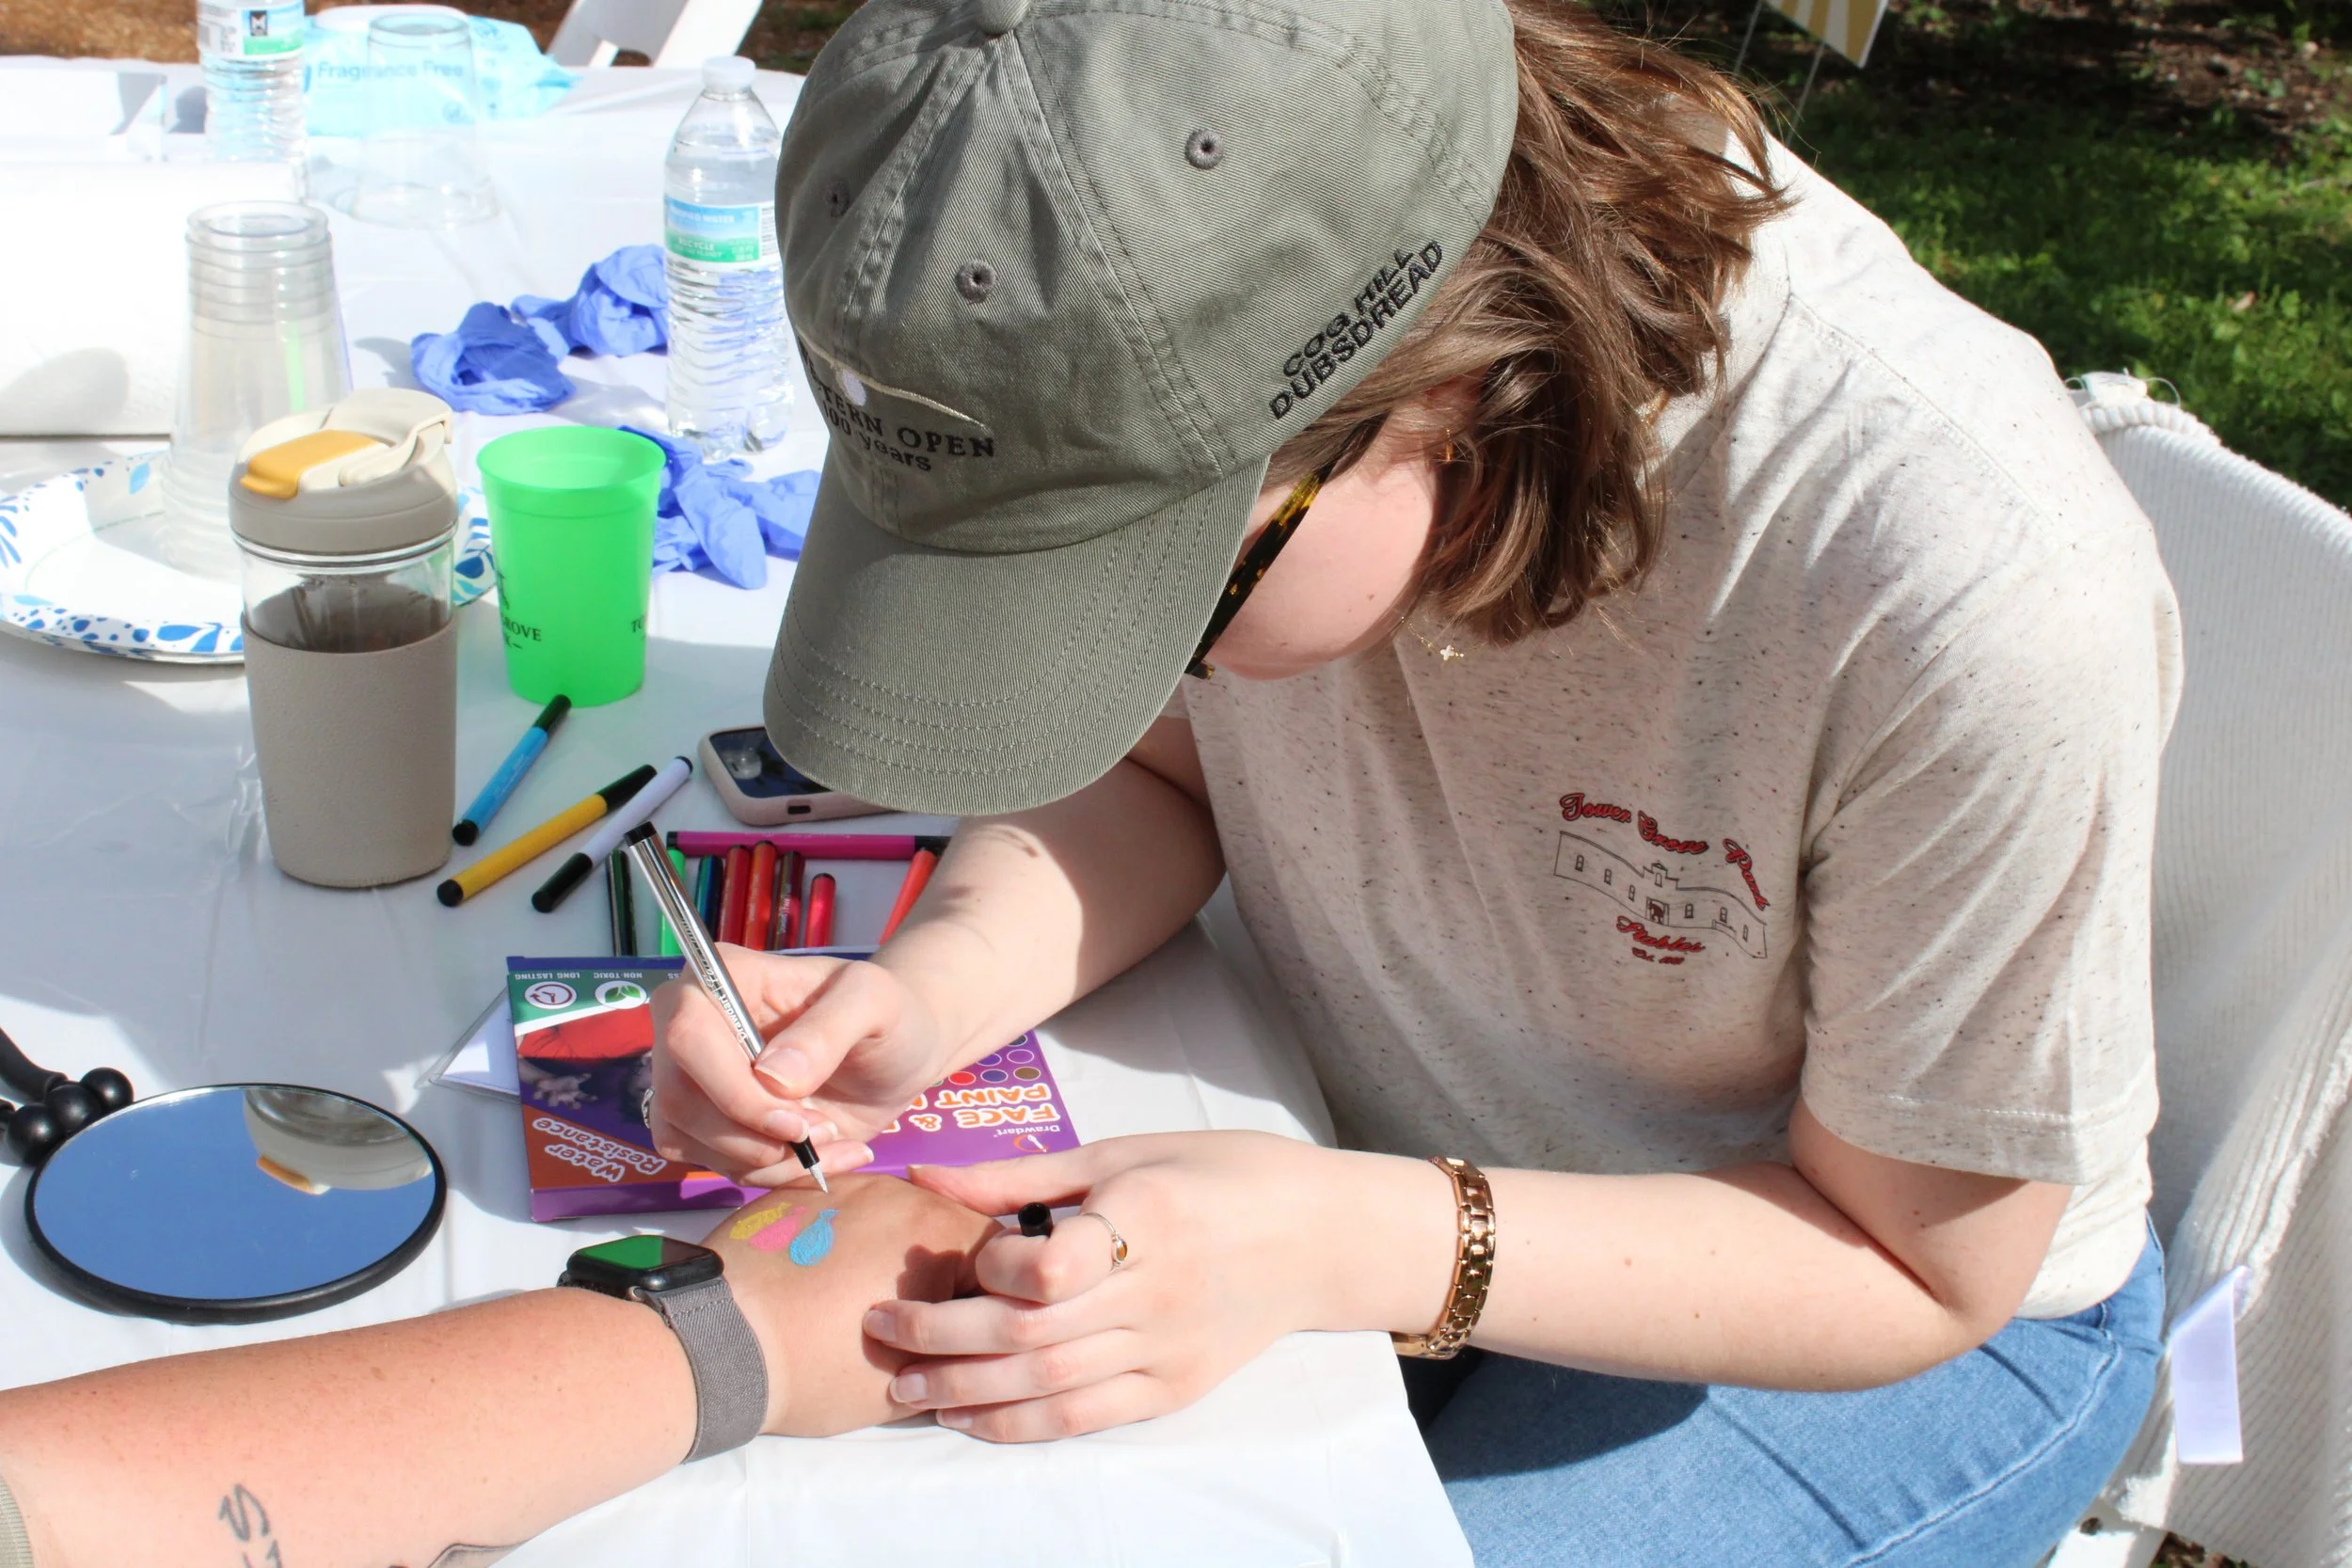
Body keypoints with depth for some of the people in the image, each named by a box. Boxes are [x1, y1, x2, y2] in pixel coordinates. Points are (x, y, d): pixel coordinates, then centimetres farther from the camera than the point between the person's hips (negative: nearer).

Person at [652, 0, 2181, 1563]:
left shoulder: (1975, 596, -36)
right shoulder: (1227, 309, -23)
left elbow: (1920, 1267, -21)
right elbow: (1154, 768, -4)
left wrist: (1338, 1246, -34)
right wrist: (935, 984, -25)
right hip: (1387, 1165, 4)